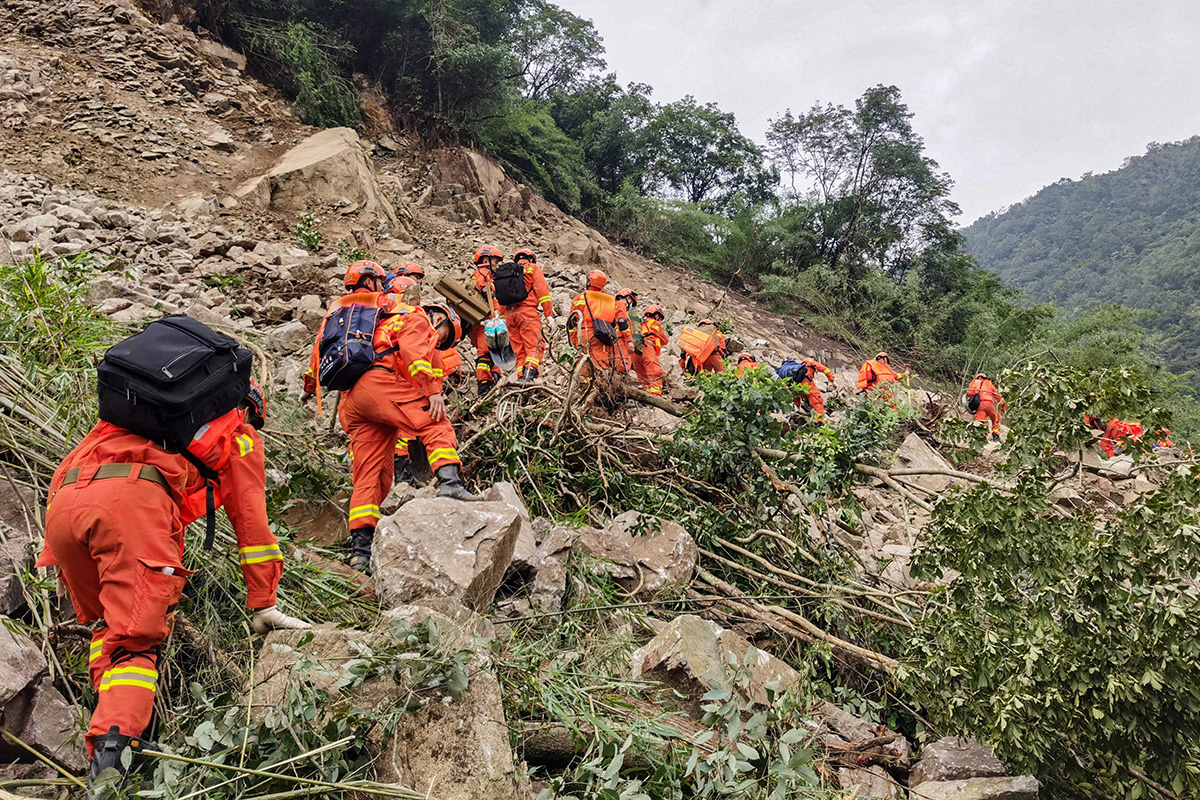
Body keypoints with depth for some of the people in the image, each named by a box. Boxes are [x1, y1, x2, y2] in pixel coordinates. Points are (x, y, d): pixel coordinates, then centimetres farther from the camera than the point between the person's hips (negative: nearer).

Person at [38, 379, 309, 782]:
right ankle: (113, 743, -25)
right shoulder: (239, 434, 24)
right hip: (134, 500, -6)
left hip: (62, 503, 6)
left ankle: (110, 717, 4)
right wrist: (263, 605, 25)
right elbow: (250, 520, 22)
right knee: (136, 635, -6)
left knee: (107, 621, 20)